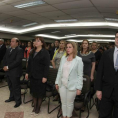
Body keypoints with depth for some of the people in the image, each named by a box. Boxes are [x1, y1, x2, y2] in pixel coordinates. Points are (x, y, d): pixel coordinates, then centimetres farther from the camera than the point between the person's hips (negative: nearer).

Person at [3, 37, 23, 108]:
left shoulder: (19, 50, -12)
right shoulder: (8, 50, 14)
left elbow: (17, 61, -21)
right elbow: (4, 59, 16)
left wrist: (8, 67, -18)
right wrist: (4, 66, -2)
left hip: (15, 72, -7)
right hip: (8, 71, 8)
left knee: (16, 87, 2)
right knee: (10, 86, 19)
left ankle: (18, 101, 16)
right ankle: (12, 97, 37)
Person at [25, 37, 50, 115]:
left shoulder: (45, 52, -10)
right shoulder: (33, 52, 10)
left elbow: (47, 65, -14)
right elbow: (29, 63, 14)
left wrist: (45, 76, -18)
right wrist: (27, 72, 11)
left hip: (40, 76, -6)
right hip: (32, 75, 6)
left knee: (40, 92, 7)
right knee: (34, 91, 12)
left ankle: (38, 107, 24)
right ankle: (35, 106, 27)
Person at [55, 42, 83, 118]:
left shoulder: (78, 60, -8)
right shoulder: (63, 58, 6)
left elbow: (80, 75, -8)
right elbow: (59, 71, 10)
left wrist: (79, 88, -10)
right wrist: (57, 82, 10)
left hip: (72, 85, -4)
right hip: (62, 84, 4)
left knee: (69, 103, 10)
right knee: (63, 102, 14)